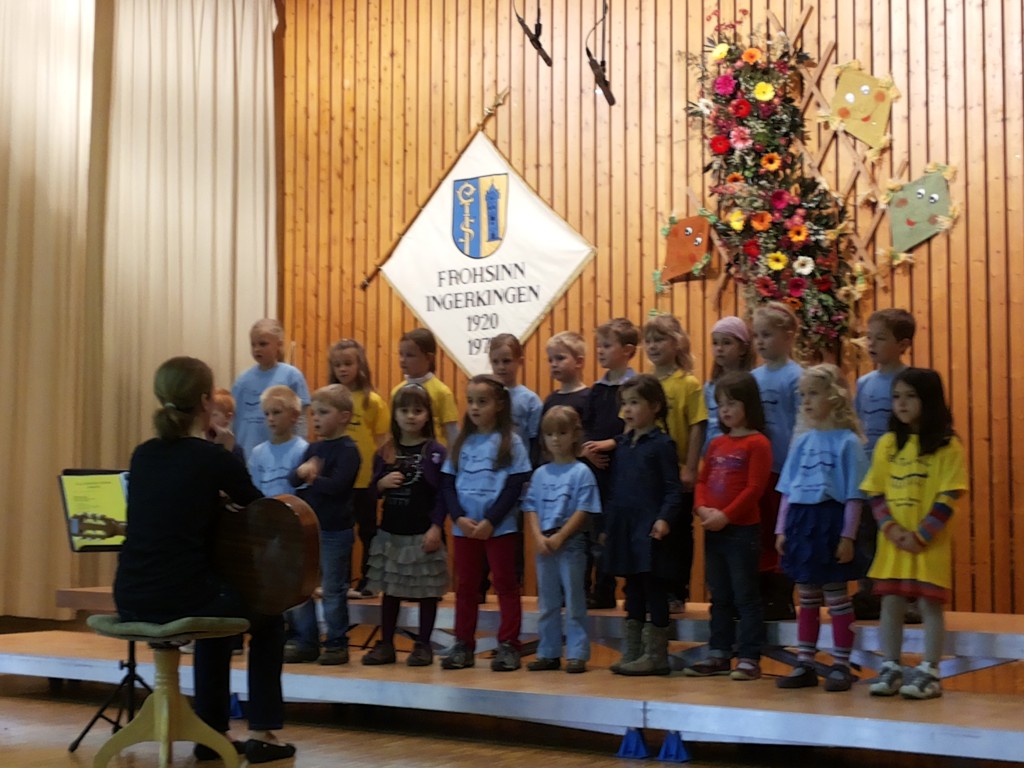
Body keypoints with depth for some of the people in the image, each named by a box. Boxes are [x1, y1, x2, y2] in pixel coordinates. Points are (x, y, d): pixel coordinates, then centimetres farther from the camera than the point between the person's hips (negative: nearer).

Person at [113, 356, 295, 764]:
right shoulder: (214, 458, -8)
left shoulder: (143, 454, 10)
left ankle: (212, 731, 36)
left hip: (131, 598, 6)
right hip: (181, 597, -6)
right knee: (267, 615, 23)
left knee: (219, 606, 35)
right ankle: (261, 733, 20)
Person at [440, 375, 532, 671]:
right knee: (465, 586, 10)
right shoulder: (461, 443, 9)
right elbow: (447, 484, 6)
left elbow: (514, 486, -9)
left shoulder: (510, 442, -3)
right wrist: (459, 518, -10)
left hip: (499, 527, -4)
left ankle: (508, 645, 8)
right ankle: (463, 644, 17)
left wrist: (490, 522, -16)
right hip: (464, 527, 4)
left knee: (506, 585, 3)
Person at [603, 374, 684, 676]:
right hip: (624, 528, 7)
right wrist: (608, 525, 15)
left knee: (654, 589, -1)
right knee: (632, 589, 12)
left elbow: (673, 489, -10)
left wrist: (664, 518, -23)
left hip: (649, 530, -7)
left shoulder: (662, 444, -6)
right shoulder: (621, 444, 13)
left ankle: (655, 655, 4)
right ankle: (632, 652, 19)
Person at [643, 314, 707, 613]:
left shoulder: (689, 384, -6)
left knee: (678, 534, 6)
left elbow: (697, 428, -9)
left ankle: (676, 594, 15)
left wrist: (689, 469, -13)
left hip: (677, 476, -4)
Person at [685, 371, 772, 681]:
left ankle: (749, 657, 4)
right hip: (713, 531, 7)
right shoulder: (717, 444, 14)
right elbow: (701, 480, 14)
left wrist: (725, 516, -18)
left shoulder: (757, 443, -9)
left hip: (742, 530, -7)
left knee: (745, 595, -1)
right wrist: (702, 508, -5)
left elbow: (755, 488, -15)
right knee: (719, 597, 14)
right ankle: (719, 654, 21)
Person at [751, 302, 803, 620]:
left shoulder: (794, 377, -8)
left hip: (785, 468, -6)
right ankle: (763, 595, 20)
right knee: (761, 534, 12)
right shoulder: (754, 377, 10)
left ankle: (782, 599, 9)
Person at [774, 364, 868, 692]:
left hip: (830, 521, -6)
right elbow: (788, 490, 12)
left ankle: (841, 666, 10)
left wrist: (848, 536, -13)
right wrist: (781, 529, 8)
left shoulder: (847, 441, -6)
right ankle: (804, 665, 18)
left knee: (836, 597, 2)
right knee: (806, 598, 12)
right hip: (800, 521, 6)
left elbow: (854, 495, -8)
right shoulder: (802, 441, 10)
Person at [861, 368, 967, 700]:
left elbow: (948, 499, -9)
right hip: (892, 541, 4)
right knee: (890, 603, 7)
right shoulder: (887, 443, 7)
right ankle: (890, 669, 16)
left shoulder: (947, 447, -5)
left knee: (929, 605, 0)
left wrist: (920, 536, -15)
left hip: (930, 542, -4)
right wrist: (891, 528, -9)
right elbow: (875, 493, 6)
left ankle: (928, 673, 8)